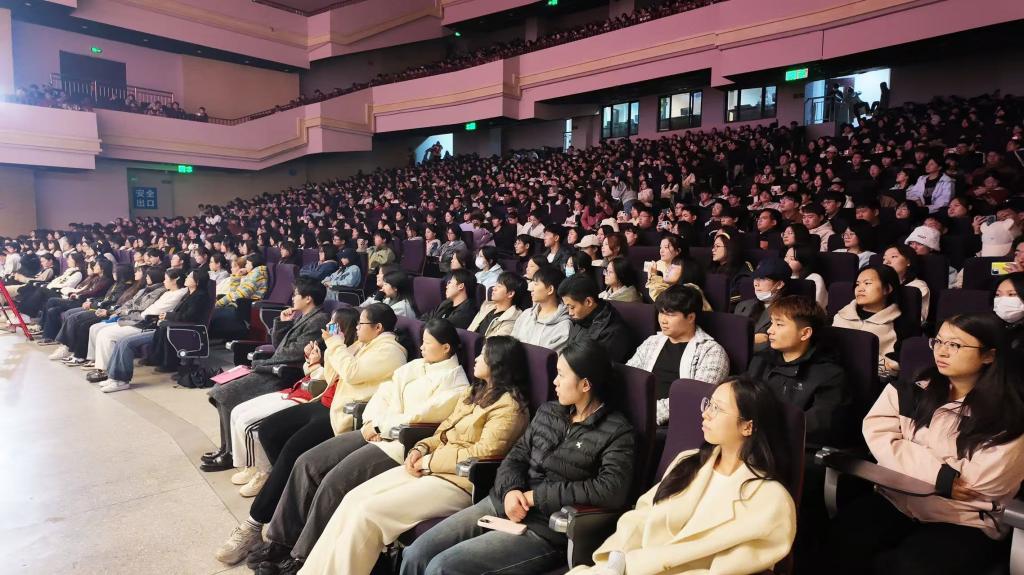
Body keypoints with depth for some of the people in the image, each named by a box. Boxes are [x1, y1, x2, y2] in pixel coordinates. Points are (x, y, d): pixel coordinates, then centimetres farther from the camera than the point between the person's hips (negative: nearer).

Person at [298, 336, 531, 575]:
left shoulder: (508, 406, -11)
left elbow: (483, 454, -18)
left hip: (459, 482, -8)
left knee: (368, 512, -19)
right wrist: (421, 449, -1)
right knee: (354, 499, -6)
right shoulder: (474, 392, 17)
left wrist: (428, 462, -12)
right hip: (428, 468, 9)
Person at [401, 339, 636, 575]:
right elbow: (515, 458, 12)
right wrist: (511, 490, -12)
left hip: (546, 529, -6)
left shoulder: (616, 432, -8)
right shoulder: (548, 411, 11)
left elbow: (613, 490, -21)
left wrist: (536, 496, -18)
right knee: (415, 554, -6)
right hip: (502, 504, 6)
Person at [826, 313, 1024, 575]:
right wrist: (941, 475, -13)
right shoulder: (911, 390, 8)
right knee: (842, 539, -25)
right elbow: (877, 434, -4)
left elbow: (979, 479, -9)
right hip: (895, 501, 3)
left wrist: (908, 457, -6)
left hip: (965, 522, -2)